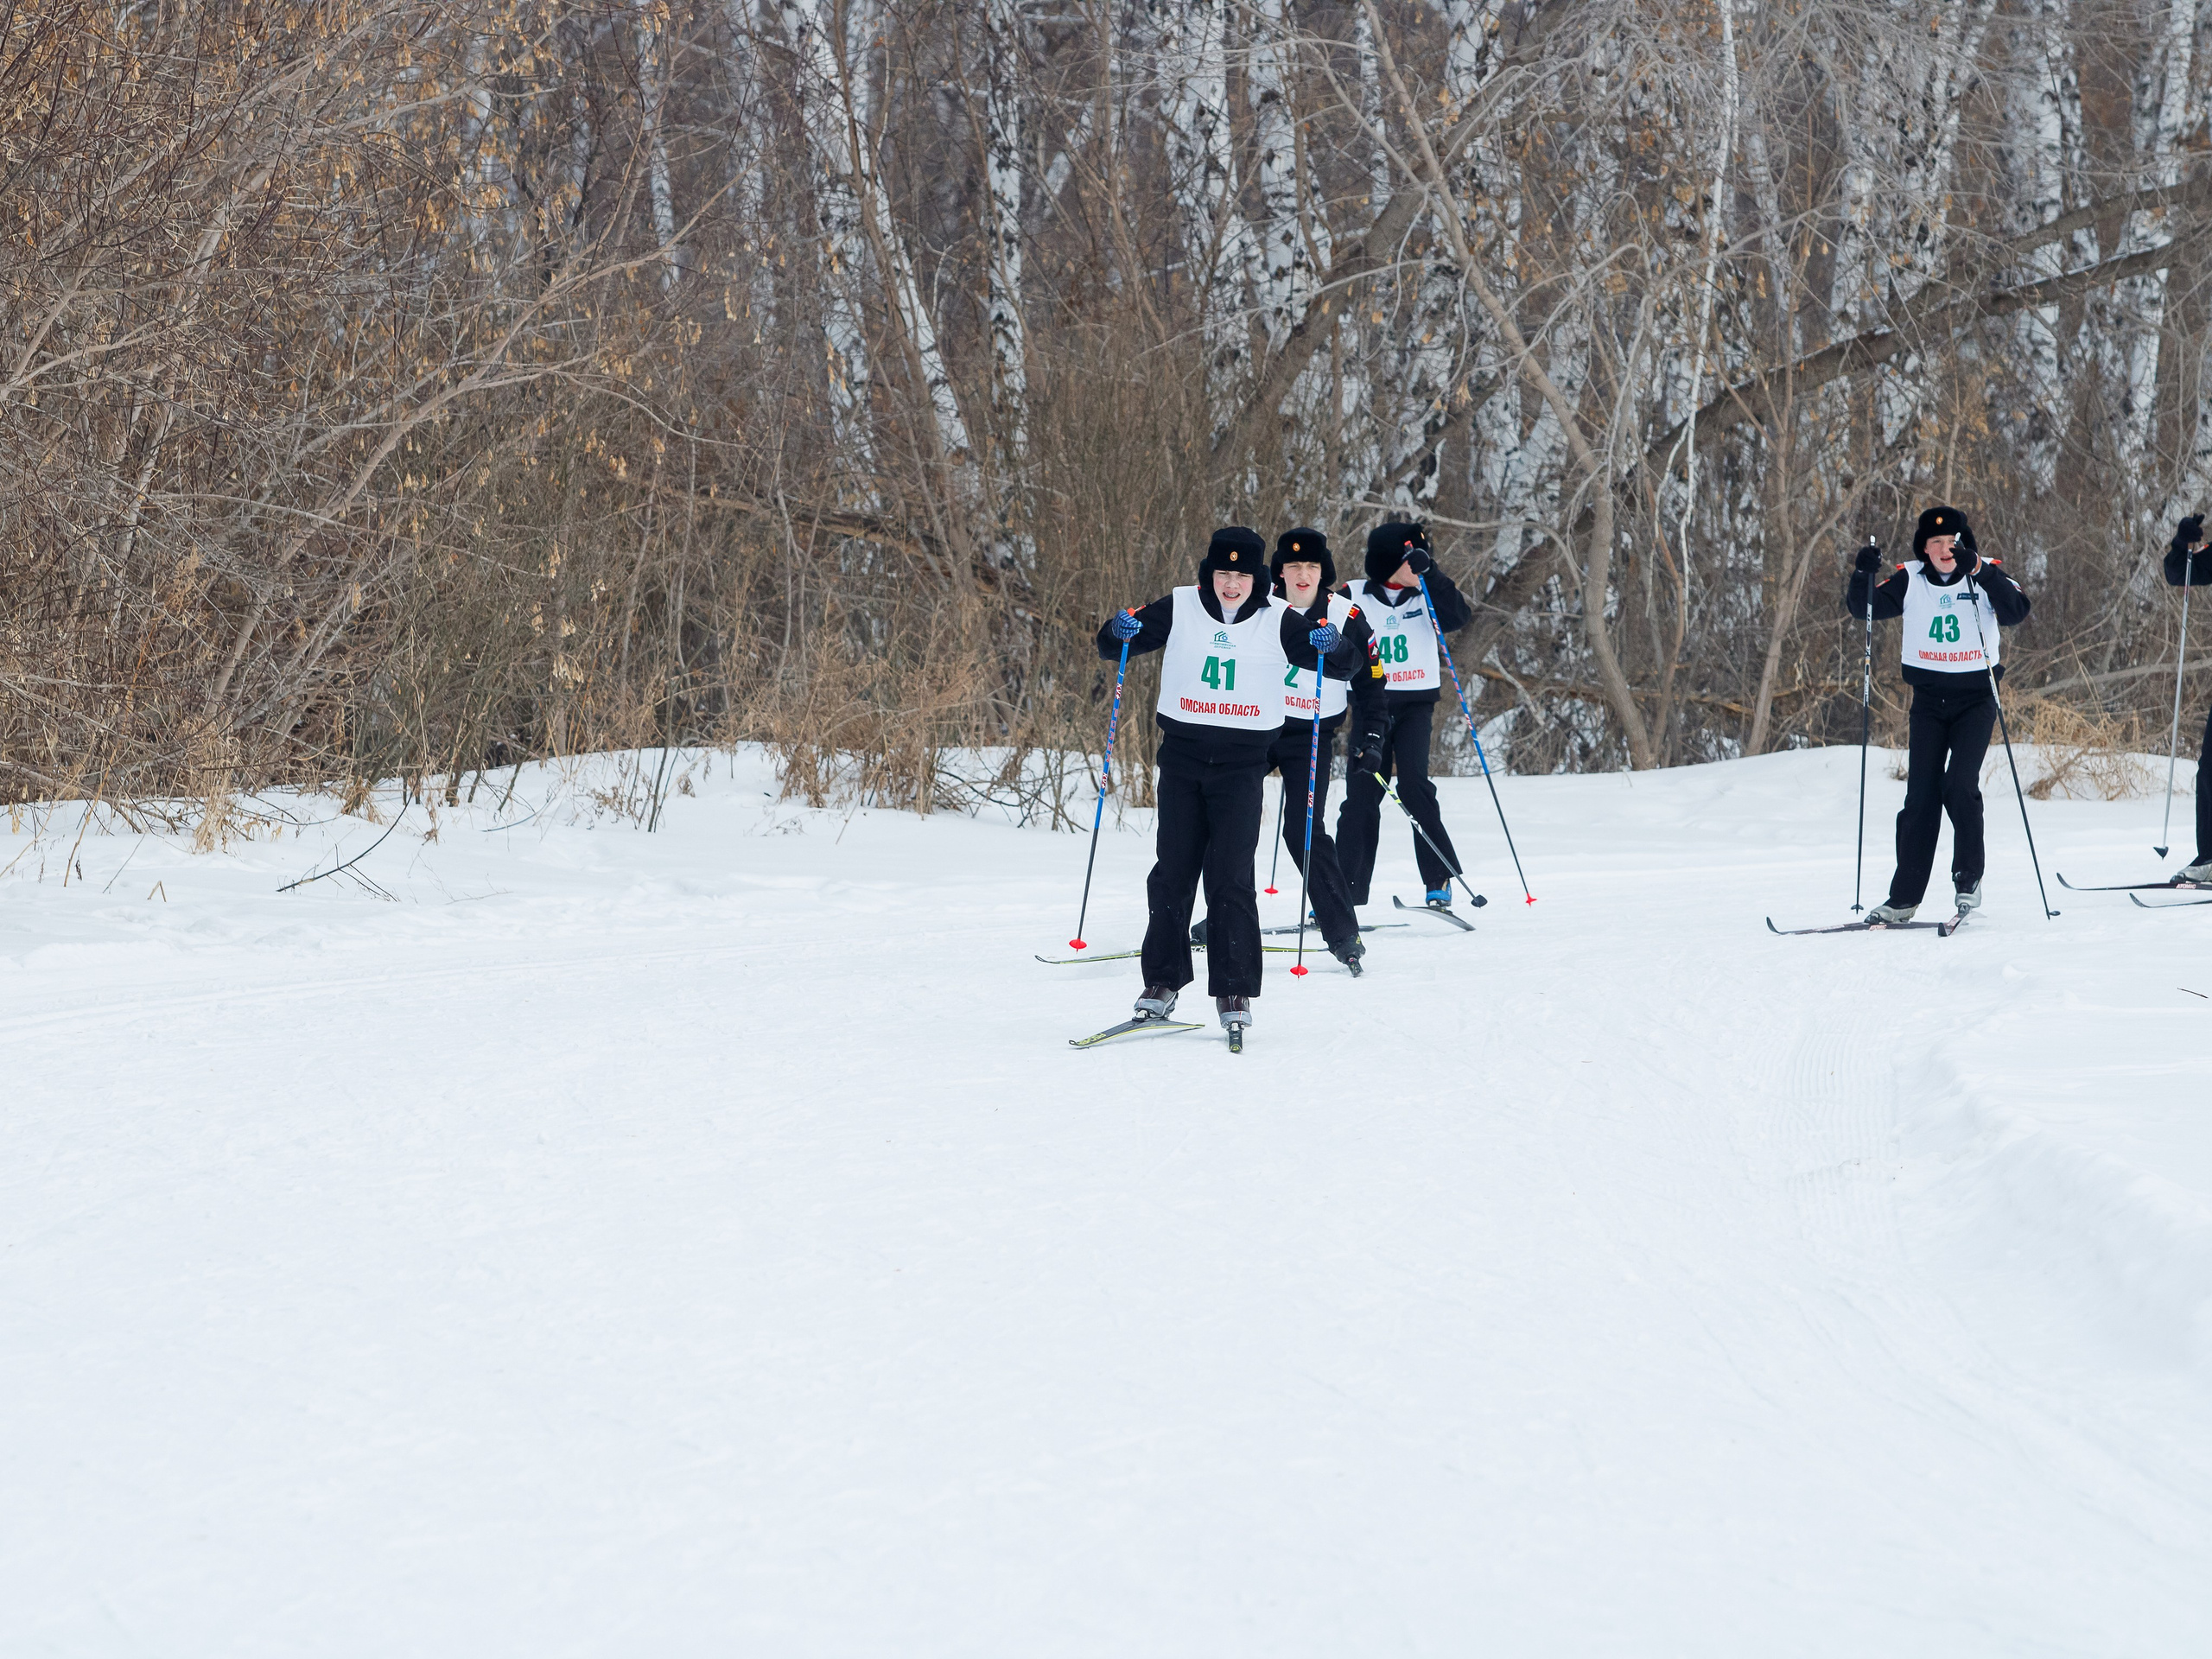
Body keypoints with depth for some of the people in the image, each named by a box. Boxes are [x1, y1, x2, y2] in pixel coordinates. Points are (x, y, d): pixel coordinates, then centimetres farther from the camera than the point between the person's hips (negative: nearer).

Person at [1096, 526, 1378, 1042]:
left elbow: (1350, 664, 1)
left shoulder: (1278, 622, -1)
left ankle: (1234, 993, -6)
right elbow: (1112, 646, 9)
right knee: (1173, 871, 4)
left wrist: (1333, 646, -22)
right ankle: (1161, 982, 14)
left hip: (1241, 763, -2)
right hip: (1182, 756, 2)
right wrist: (1119, 631, -14)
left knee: (1231, 877, -9)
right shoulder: (1178, 609, 2)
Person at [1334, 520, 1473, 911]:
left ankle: (1441, 880, -14)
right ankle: (1346, 890, 7)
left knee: (1413, 784, -18)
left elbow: (1458, 618, -13)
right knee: (1361, 795, 0)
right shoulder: (1355, 597, 3)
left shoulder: (1427, 596, 5)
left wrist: (1430, 573, -20)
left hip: (1416, 705, -1)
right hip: (1371, 706, 1)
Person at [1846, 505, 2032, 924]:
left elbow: (2016, 614, -21)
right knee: (1921, 795, -1)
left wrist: (1980, 572, -33)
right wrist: (1864, 574, -19)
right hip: (1929, 698, 2)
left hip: (1976, 697, -2)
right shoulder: (1910, 581, 2)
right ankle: (1904, 897, 3)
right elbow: (1863, 608, 1)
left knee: (1959, 786, -17)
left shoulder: (1985, 575, -5)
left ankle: (1969, 878, 0)